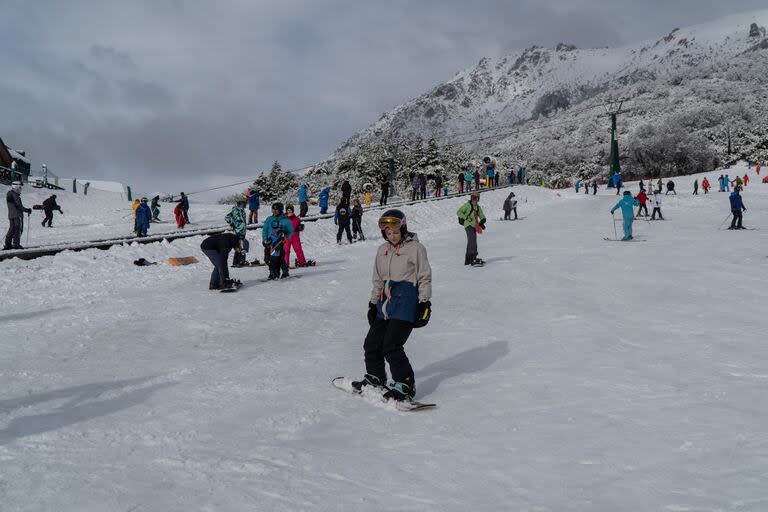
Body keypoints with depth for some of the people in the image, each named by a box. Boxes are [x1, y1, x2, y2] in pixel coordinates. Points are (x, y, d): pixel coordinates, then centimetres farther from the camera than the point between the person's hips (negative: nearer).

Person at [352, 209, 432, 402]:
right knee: (371, 344, 10)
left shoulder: (415, 248, -4)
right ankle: (375, 378, 31)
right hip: (386, 303, 7)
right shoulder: (382, 250, 15)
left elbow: (425, 278, -3)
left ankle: (406, 385, -4)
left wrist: (425, 303, -8)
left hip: (406, 303, -7)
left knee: (391, 346, -15)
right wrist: (373, 303, 19)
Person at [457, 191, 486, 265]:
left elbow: (482, 216, 27)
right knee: (473, 241, -21)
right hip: (468, 225, -8)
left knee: (470, 242, 12)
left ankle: (468, 259, 20)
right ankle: (473, 258, -30)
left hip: (474, 226, 8)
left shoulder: (478, 207, 19)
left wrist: (482, 220, 4)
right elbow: (459, 212, -5)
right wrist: (466, 217, -15)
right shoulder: (467, 205, -1)